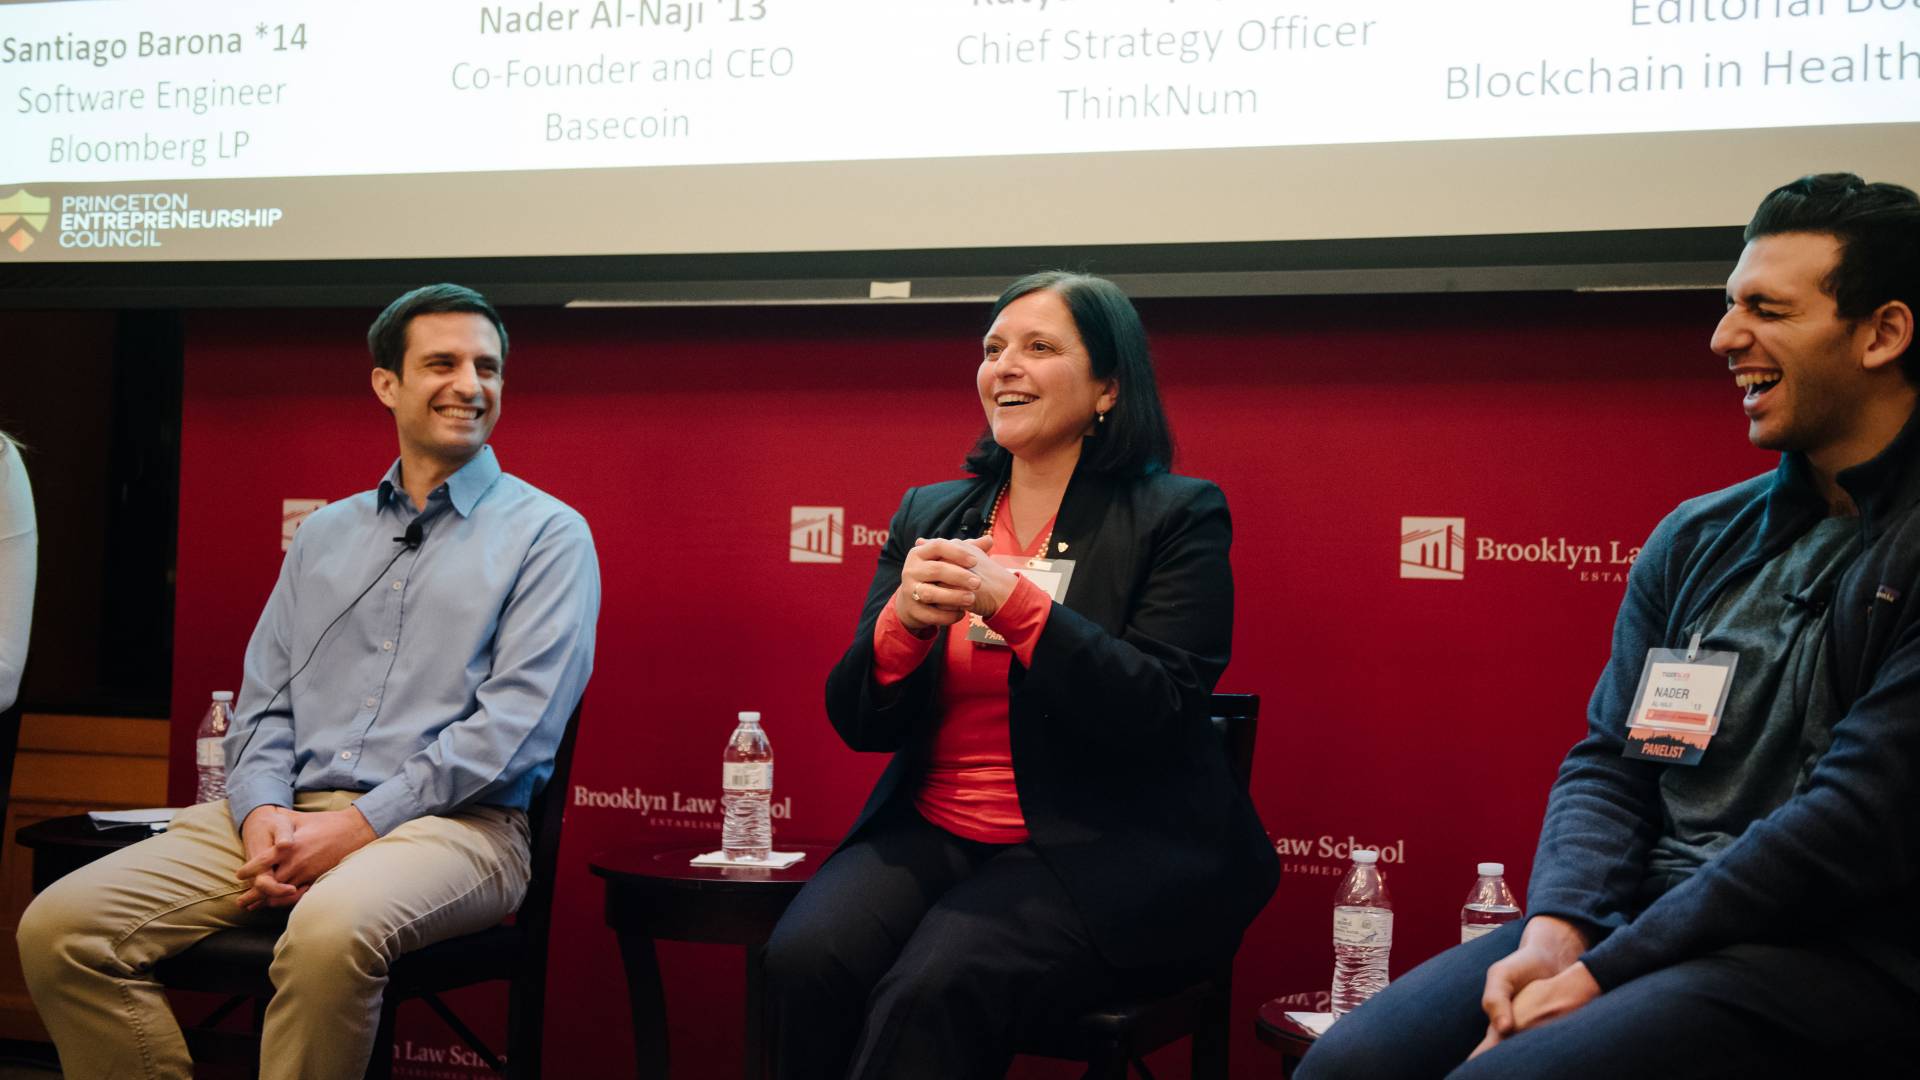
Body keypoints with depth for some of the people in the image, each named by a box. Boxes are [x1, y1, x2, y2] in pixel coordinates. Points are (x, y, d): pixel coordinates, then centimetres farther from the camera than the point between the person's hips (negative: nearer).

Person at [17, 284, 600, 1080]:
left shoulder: (548, 535, 3)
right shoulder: (325, 535, 21)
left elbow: (513, 726, -8)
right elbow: (262, 706, 17)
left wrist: (359, 825, -14)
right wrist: (265, 813, -5)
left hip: (451, 823, -5)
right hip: (290, 813, 5)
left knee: (333, 928, -39)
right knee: (59, 927, -13)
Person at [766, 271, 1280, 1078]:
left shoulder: (1177, 517, 0)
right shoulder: (929, 514, 12)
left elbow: (1163, 714, -12)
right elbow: (858, 722, 8)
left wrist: (1014, 602, -21)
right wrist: (904, 621, -14)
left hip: (1101, 852, -4)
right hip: (931, 830, 4)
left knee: (935, 988, -30)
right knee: (806, 960, -24)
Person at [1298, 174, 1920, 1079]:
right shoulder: (1695, 539, 13)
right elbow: (1610, 761, 11)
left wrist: (1605, 972, -15)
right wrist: (1555, 929, -9)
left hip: (1834, 954, -5)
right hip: (1638, 920, 6)